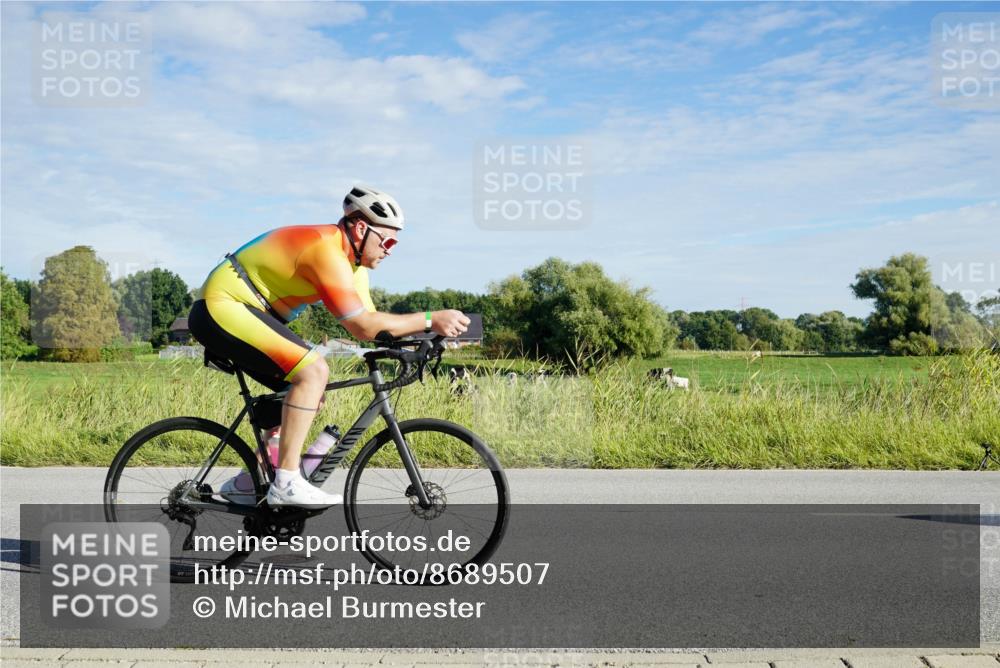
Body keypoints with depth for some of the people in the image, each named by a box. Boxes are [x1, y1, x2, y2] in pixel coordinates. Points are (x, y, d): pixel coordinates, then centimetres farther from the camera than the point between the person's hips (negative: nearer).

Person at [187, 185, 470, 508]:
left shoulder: (352, 260, 9)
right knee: (313, 371, -22)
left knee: (308, 393, 9)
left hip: (232, 311, 11)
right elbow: (364, 327, -26)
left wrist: (425, 332, -8)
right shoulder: (327, 250, -23)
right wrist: (430, 319, -22)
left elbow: (370, 322, 5)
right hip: (222, 307, -11)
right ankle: (287, 483, -20)